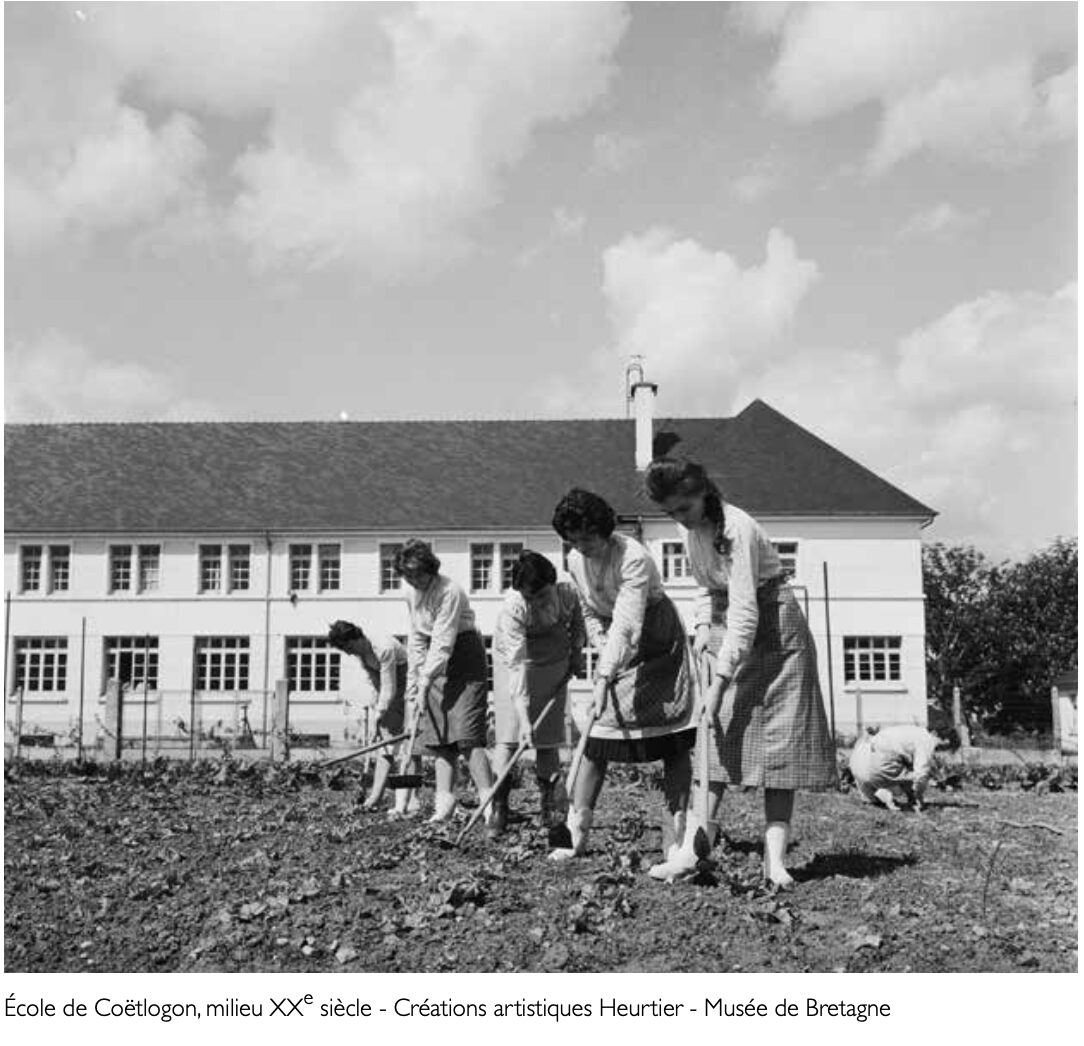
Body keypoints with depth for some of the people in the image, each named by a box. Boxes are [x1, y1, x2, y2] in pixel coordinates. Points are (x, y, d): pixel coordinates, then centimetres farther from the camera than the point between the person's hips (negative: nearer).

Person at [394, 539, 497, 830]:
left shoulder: (449, 591, -21)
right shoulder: (412, 593, 6)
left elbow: (443, 642, -24)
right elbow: (417, 638, 13)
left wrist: (425, 681, -25)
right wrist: (413, 680, 9)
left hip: (464, 657, -8)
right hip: (436, 663, 8)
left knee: (466, 735, -16)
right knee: (439, 738, 4)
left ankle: (489, 804, -15)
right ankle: (444, 804, 8)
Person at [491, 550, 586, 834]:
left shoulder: (567, 591, -24)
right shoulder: (512, 609, -34)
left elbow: (577, 617, 4)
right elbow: (516, 665, -39)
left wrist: (576, 650, 1)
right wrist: (524, 719, -42)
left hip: (554, 664, 3)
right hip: (514, 664, -3)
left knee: (548, 738, 3)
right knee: (508, 737, -10)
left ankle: (551, 809, 11)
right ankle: (499, 807, -2)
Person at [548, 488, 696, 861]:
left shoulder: (633, 558, -26)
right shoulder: (575, 562, -4)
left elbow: (627, 624, -34)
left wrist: (604, 678, -39)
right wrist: (604, 654, -7)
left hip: (660, 645, -5)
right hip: (616, 650, 6)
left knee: (673, 743, -5)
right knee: (596, 737, -1)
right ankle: (576, 830, 1)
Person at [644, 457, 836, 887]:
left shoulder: (737, 529, -26)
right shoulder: (690, 529, 0)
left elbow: (745, 613, -30)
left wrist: (719, 682, -31)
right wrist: (703, 626, 0)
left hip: (771, 630, -7)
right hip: (725, 629, 7)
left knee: (777, 739, -6)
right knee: (714, 735, -1)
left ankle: (774, 858, -4)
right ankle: (692, 847, -4)